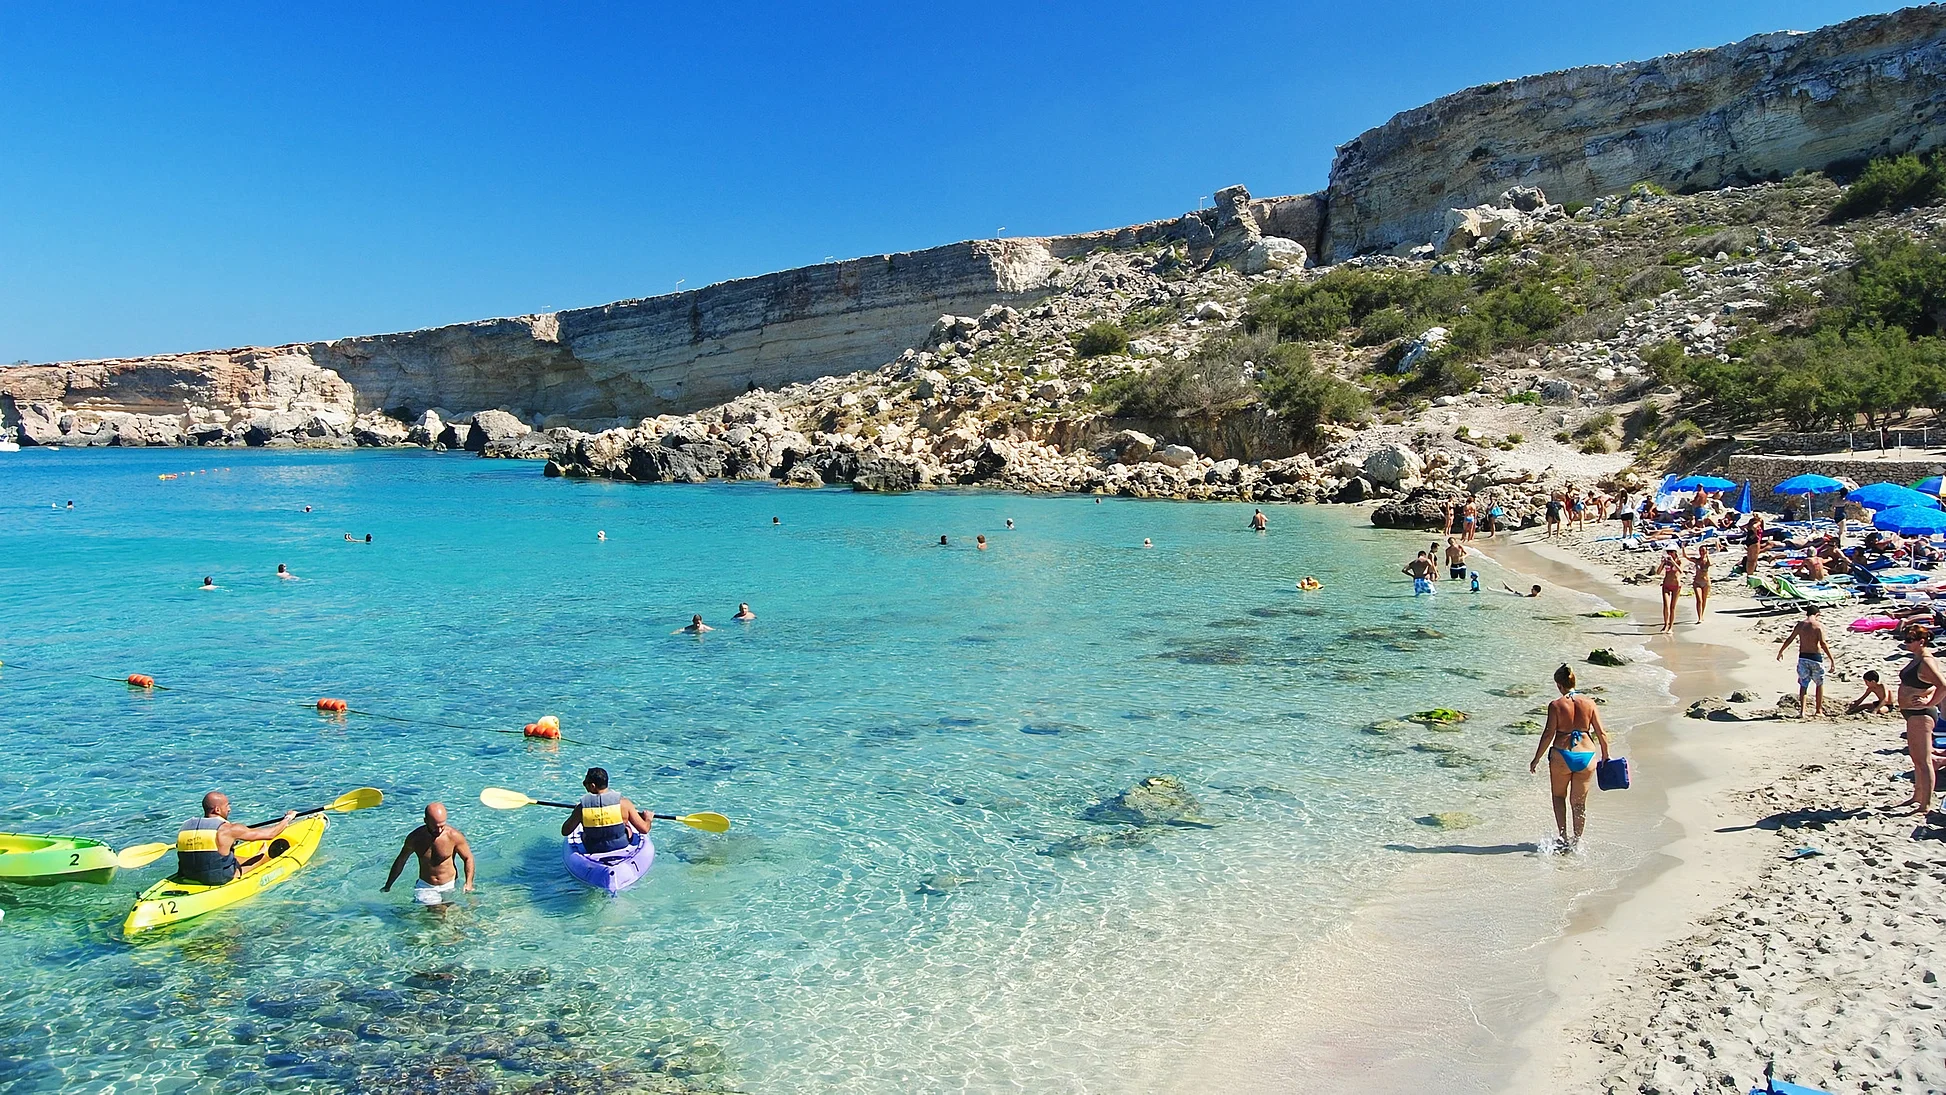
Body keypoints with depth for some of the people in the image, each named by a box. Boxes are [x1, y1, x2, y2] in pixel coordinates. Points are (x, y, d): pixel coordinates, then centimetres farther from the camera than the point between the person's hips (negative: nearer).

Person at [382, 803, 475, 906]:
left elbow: (468, 858, -1)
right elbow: (400, 861, 11)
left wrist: (469, 883, -15)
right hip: (425, 887, 0)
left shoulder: (454, 836, -14)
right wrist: (387, 886, 19)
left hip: (450, 885, 0)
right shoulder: (415, 838, -7)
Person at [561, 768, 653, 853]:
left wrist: (575, 812, 13)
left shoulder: (581, 808, -19)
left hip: (593, 851, 0)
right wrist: (648, 819, 8)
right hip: (622, 848, 0)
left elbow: (565, 832, -4)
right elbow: (644, 830, -16)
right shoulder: (623, 803, -21)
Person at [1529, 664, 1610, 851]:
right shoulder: (1589, 703, -1)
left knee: (1559, 796, 19)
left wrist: (1536, 759, -1)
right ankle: (1577, 840, 21)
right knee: (1579, 802, 16)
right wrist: (1605, 756, 16)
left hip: (1561, 756, -2)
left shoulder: (1555, 705, -10)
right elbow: (1601, 734, 1)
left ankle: (1563, 837, 10)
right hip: (1586, 757, 3)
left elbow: (1548, 734, -10)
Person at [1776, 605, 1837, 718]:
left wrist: (1780, 652, 22)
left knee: (1803, 685, 10)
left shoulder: (1800, 625, 4)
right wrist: (1832, 659, -14)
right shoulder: (1819, 625, -8)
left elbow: (1789, 640, 10)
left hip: (1803, 657, 3)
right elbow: (1823, 644, -16)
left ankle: (1802, 711, 2)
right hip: (1816, 657, -3)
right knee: (1819, 684, 16)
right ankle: (1819, 710, 20)